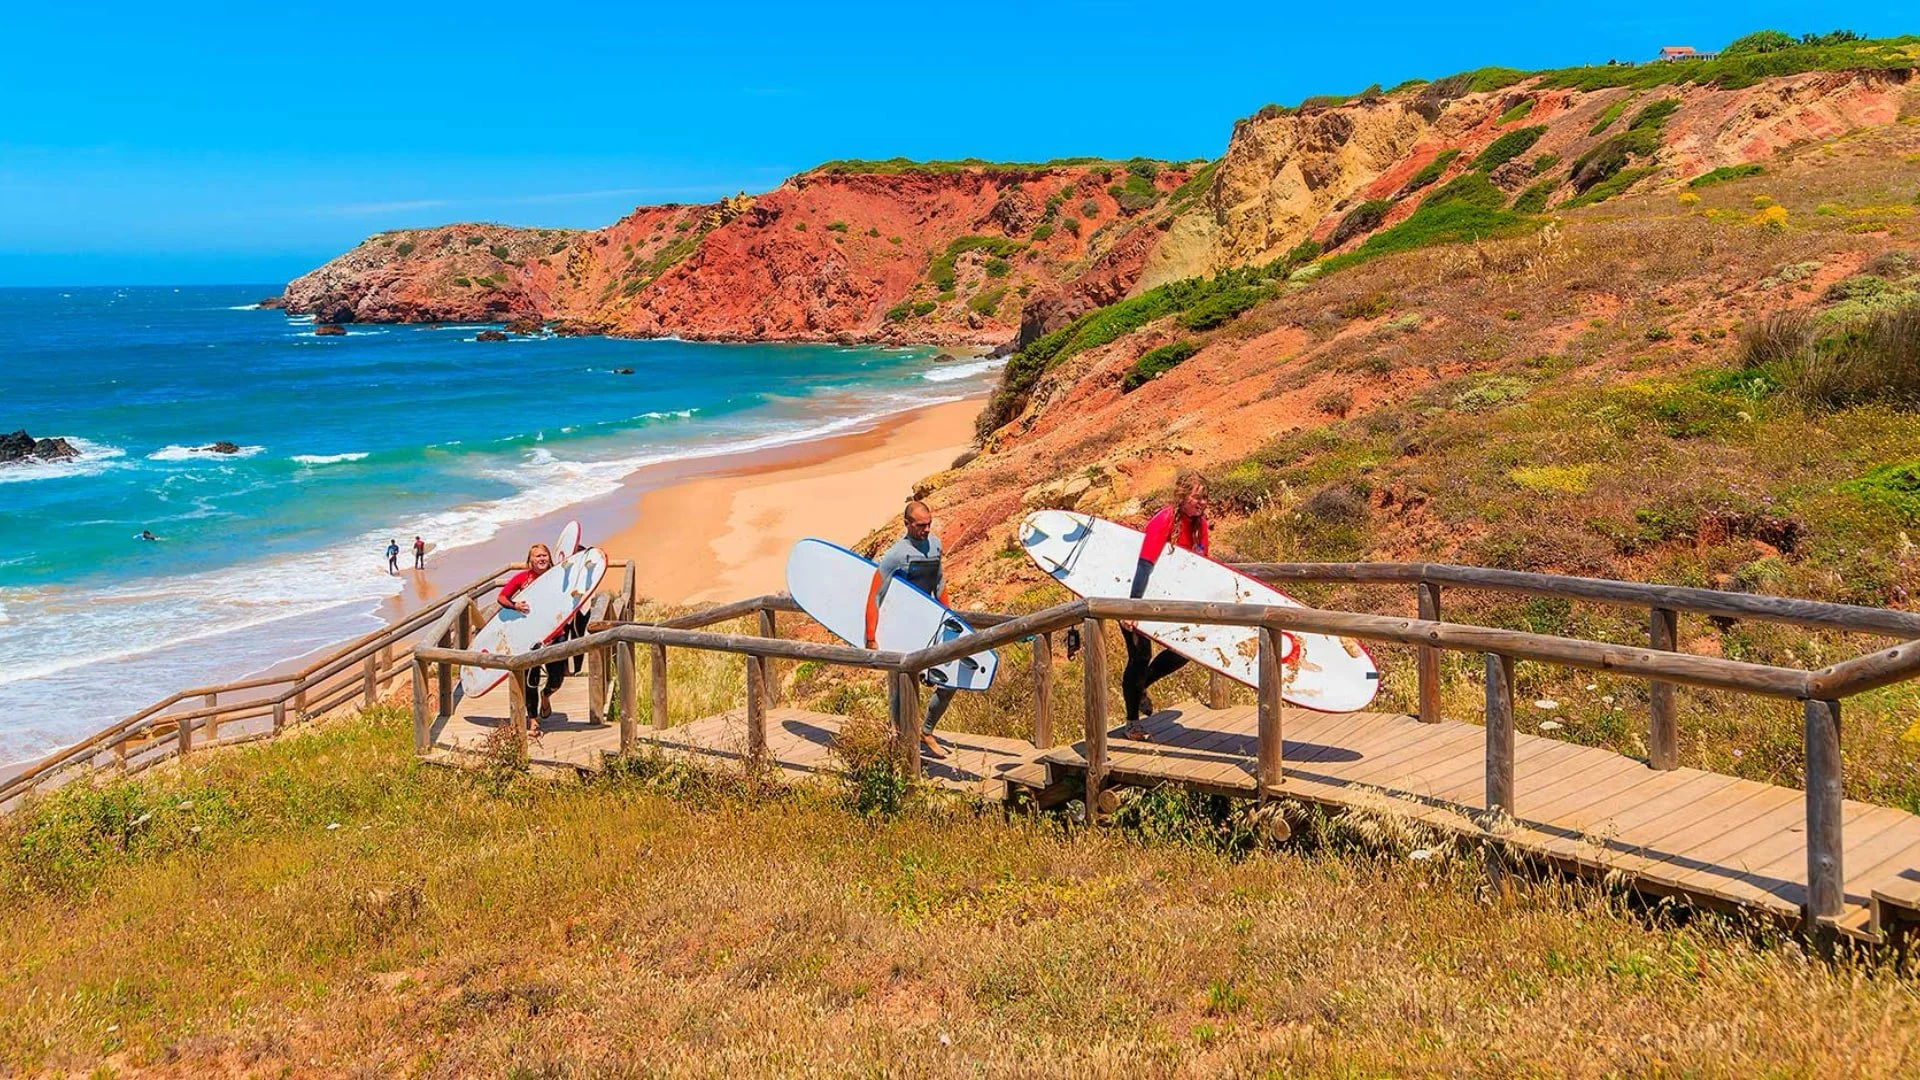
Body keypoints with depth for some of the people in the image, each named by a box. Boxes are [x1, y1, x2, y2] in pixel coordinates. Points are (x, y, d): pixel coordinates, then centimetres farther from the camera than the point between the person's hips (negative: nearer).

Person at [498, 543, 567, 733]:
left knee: (557, 677, 4)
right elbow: (501, 597, -1)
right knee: (532, 677, -3)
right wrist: (514, 605, -19)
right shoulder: (522, 577, -4)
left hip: (553, 633, 2)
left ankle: (545, 696, 41)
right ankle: (532, 719, 8)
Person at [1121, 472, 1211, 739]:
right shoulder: (1163, 521, -27)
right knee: (1141, 657, -3)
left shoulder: (1199, 525, -4)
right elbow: (1145, 565, -35)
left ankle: (1139, 686, 31)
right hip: (1139, 595, -7)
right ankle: (1132, 722, 15)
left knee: (1184, 651, 6)